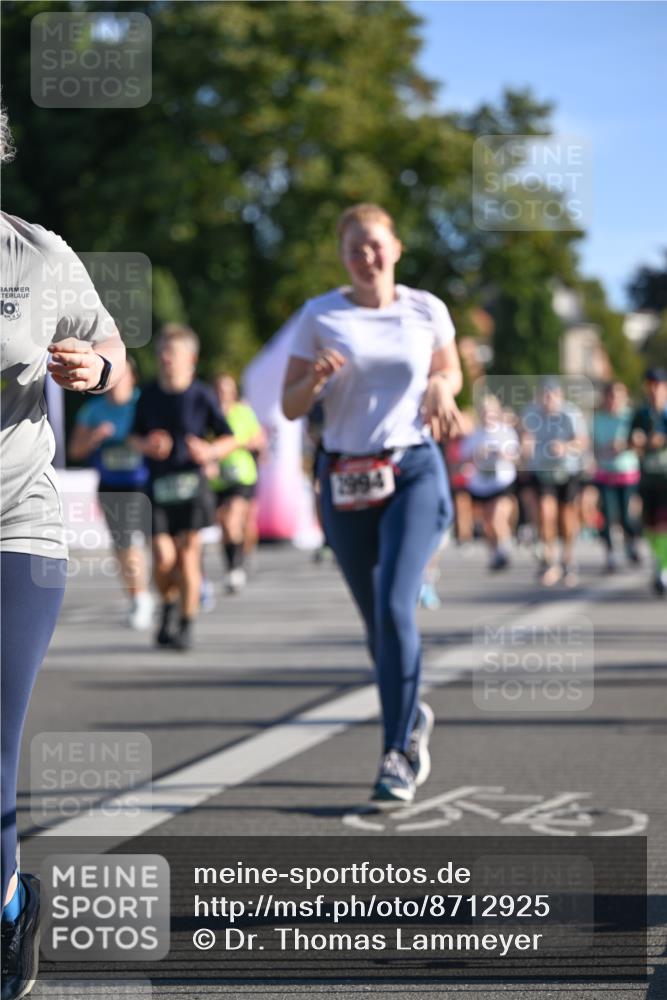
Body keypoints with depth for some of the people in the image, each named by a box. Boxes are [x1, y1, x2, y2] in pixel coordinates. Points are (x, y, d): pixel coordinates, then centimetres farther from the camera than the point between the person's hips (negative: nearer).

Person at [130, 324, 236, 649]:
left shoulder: (202, 396, -2)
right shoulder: (148, 396, 6)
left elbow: (230, 439, 4)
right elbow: (134, 436, 17)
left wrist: (211, 451, -17)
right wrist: (145, 445, -6)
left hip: (191, 485, -2)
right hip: (157, 485, 2)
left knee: (188, 555, -4)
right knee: (163, 558, -8)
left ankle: (186, 626, 9)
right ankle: (169, 605, 22)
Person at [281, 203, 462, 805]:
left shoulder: (427, 311, 3)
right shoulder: (319, 316, 1)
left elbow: (450, 371, 20)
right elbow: (290, 407, 3)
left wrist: (441, 389, -3)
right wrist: (315, 380, -19)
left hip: (415, 472, -1)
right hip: (347, 480, 2)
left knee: (395, 608, -18)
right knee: (378, 620, 8)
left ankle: (397, 755, -13)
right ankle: (413, 716, 36)